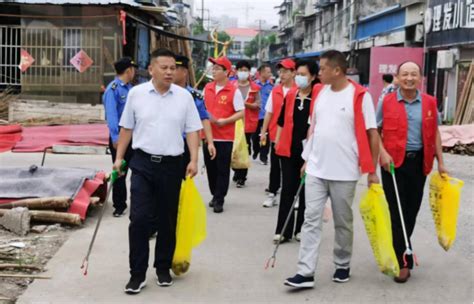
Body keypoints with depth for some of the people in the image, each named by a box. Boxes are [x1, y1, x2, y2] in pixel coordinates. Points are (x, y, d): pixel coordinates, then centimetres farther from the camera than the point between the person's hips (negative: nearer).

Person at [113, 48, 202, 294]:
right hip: (143, 163, -1)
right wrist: (119, 158, 4)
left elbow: (192, 130, 2)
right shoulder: (136, 93, 0)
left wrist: (193, 160, -8)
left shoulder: (184, 96, 1)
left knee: (168, 220, 10)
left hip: (172, 165, 1)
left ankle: (163, 268, 25)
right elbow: (127, 128, 7)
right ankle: (137, 274, 4)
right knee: (139, 219, -5)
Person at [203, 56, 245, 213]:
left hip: (225, 136, -5)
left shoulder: (234, 90, -7)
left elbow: (241, 113, -9)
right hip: (208, 135, 5)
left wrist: (224, 121, -19)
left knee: (222, 170, 0)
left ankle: (219, 200, 7)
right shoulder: (207, 88, 8)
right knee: (210, 168, 11)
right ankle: (215, 195, 26)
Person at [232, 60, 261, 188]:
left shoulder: (254, 88, 2)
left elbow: (258, 105, -1)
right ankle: (237, 173, 22)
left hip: (248, 123, -1)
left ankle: (241, 177, 9)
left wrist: (245, 103, -15)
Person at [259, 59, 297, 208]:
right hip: (275, 134, 4)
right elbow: (269, 112, 10)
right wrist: (263, 131, 8)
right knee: (275, 166, 11)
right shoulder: (275, 91, 6)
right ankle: (272, 194, 19)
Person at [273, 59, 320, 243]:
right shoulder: (290, 96, 6)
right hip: (288, 149, 3)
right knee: (287, 189, 5)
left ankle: (301, 229, 20)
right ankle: (283, 230, 10)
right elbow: (282, 121, 12)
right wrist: (278, 141, 8)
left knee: (306, 190, 9)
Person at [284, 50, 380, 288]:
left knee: (343, 222, 11)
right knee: (311, 220, 0)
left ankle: (342, 266, 28)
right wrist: (307, 159, 14)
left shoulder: (360, 96, -10)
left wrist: (372, 170, -7)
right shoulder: (319, 92, 6)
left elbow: (372, 133, -7)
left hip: (344, 172, -4)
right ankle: (305, 272, 0)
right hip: (316, 170, 4)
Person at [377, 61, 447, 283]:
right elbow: (376, 131, 3)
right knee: (397, 211, -3)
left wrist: (440, 162, 7)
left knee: (412, 210, 11)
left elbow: (435, 133, 11)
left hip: (419, 162, 3)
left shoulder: (429, 103, 5)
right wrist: (383, 153, -13)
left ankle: (398, 250, 30)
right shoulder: (386, 102, -2)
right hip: (393, 162, -3)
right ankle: (404, 261, 4)